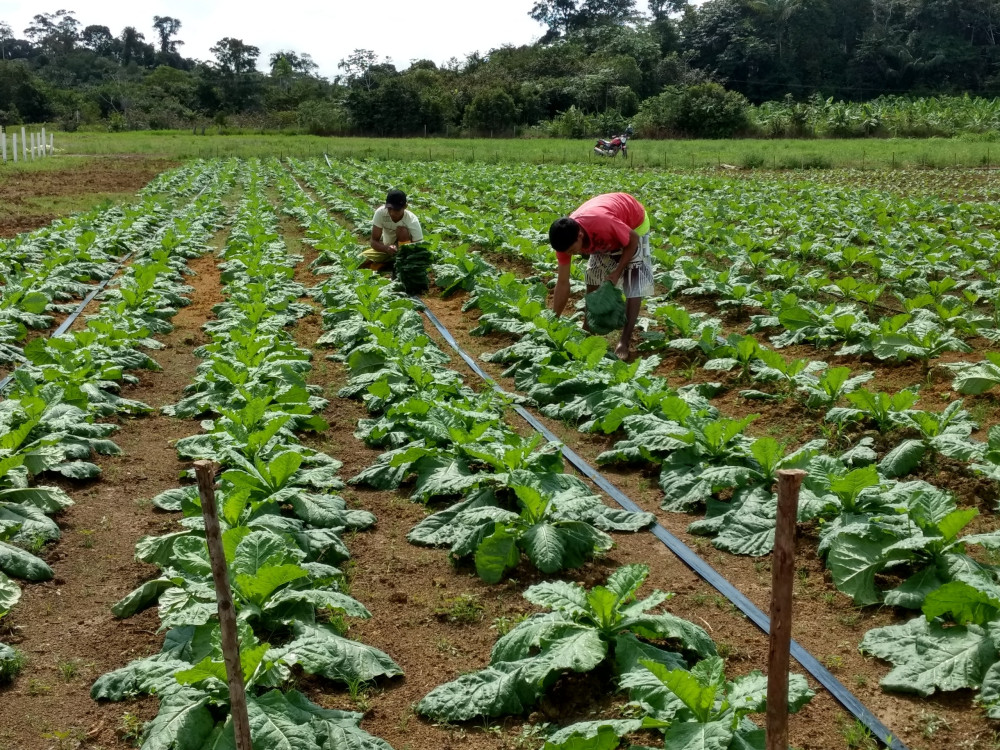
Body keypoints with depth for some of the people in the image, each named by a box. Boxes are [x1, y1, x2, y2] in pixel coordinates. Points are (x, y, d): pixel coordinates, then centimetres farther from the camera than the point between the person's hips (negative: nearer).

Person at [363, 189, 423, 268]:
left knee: (402, 229, -32)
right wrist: (386, 248, -41)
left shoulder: (412, 221, -30)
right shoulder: (380, 212, -24)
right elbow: (374, 241, -21)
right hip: (386, 247, 3)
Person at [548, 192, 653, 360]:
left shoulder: (603, 223, -45)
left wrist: (617, 272, -24)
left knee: (634, 286, -11)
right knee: (593, 277, 5)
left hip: (634, 223, -5)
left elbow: (633, 241, -24)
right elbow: (562, 283, -17)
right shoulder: (565, 238, -26)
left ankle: (624, 342, -9)